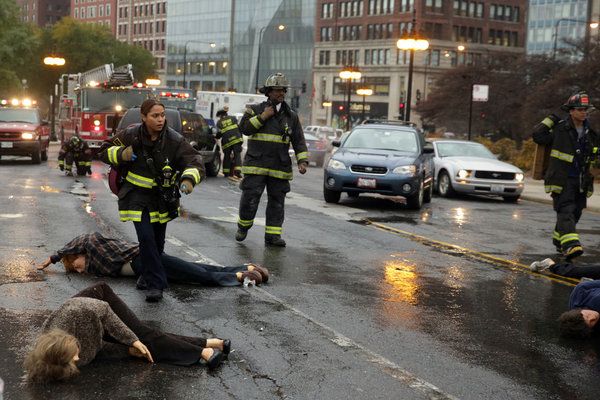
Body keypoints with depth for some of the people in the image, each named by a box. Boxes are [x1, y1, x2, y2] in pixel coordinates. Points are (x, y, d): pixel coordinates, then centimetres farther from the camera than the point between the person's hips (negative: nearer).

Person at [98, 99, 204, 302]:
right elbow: (105, 151, 2)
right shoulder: (131, 135, -12)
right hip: (137, 195, -2)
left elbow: (195, 162, -17)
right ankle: (155, 284, -10)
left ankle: (149, 273, 40)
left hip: (162, 198, 2)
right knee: (146, 238, -16)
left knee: (158, 241, 14)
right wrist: (121, 154, -20)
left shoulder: (174, 140, -15)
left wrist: (188, 179, -38)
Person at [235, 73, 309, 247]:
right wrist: (262, 117, -13)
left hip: (280, 167, 3)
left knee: (277, 201, 4)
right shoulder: (256, 109, 4)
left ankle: (273, 235, 10)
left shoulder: (291, 116, 11)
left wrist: (302, 161, -2)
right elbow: (244, 128, -8)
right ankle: (243, 226, 17)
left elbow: (299, 141, 9)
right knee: (250, 198, -5)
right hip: (256, 164, -3)